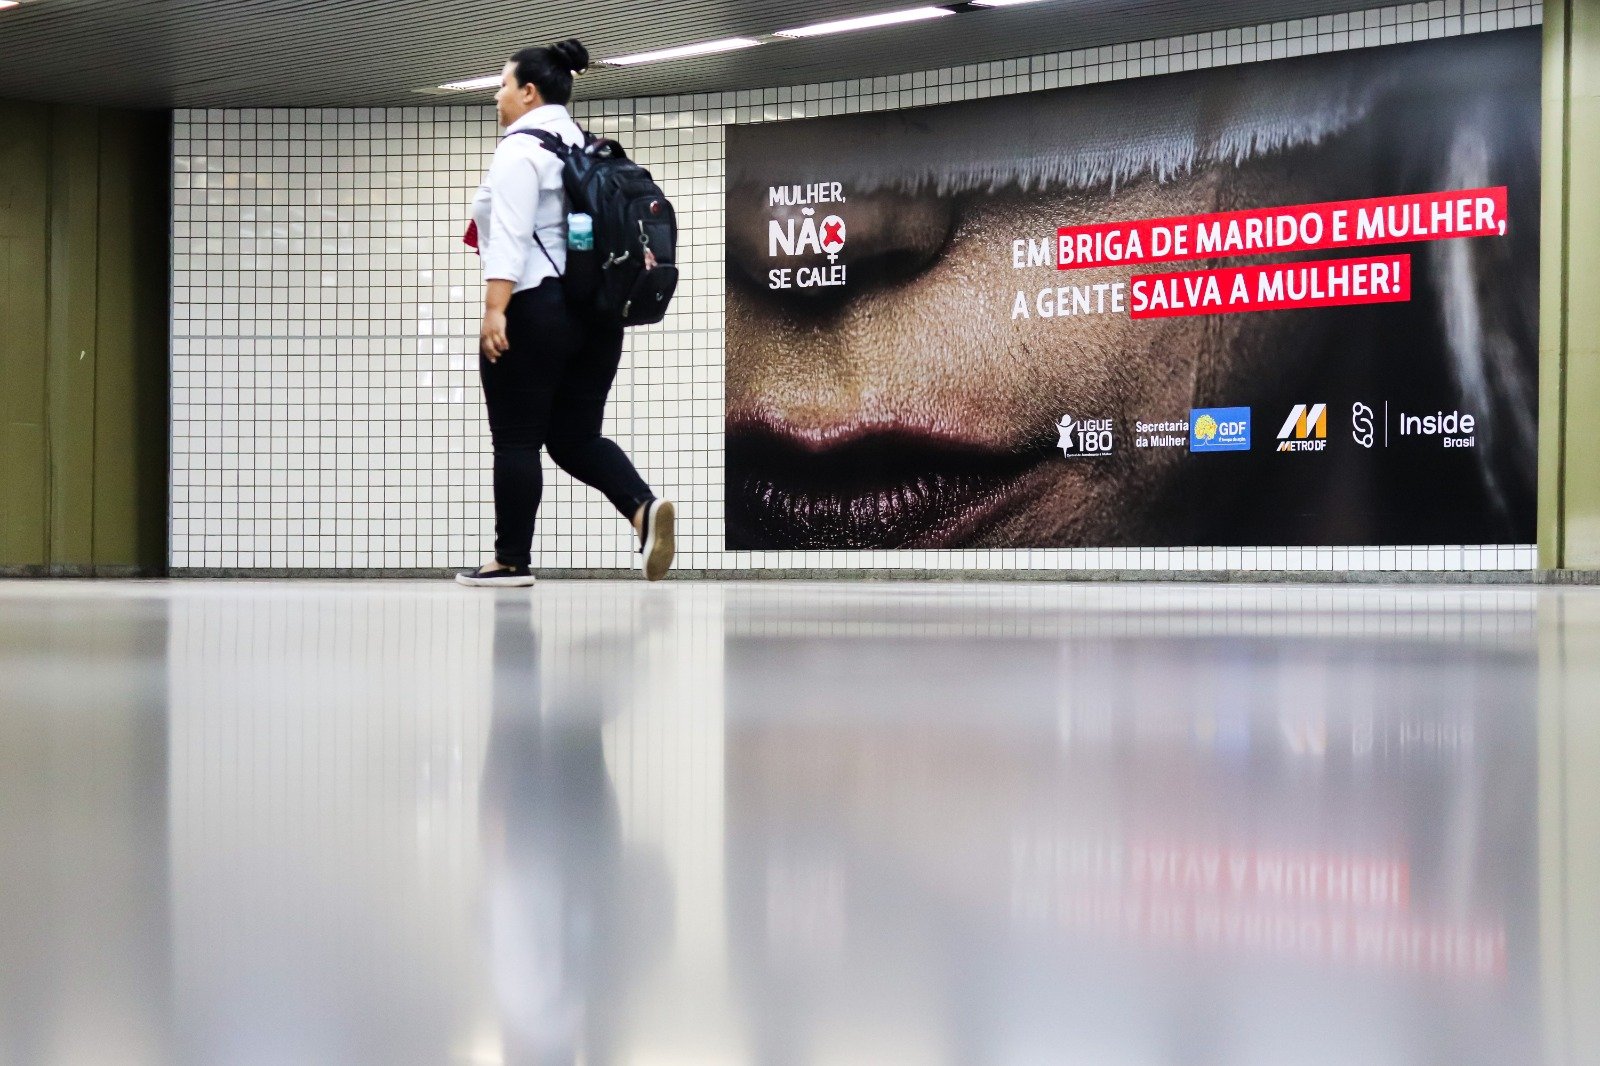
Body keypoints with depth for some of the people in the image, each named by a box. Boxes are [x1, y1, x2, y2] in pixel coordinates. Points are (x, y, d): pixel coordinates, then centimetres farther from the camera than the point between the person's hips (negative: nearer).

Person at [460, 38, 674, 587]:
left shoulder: (521, 148, -8)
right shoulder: (585, 146, 17)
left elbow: (509, 234, -18)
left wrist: (494, 309, -22)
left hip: (534, 311, -8)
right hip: (596, 312, 8)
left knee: (516, 439, 1)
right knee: (576, 438, 10)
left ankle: (512, 561, 5)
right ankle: (643, 507, -14)